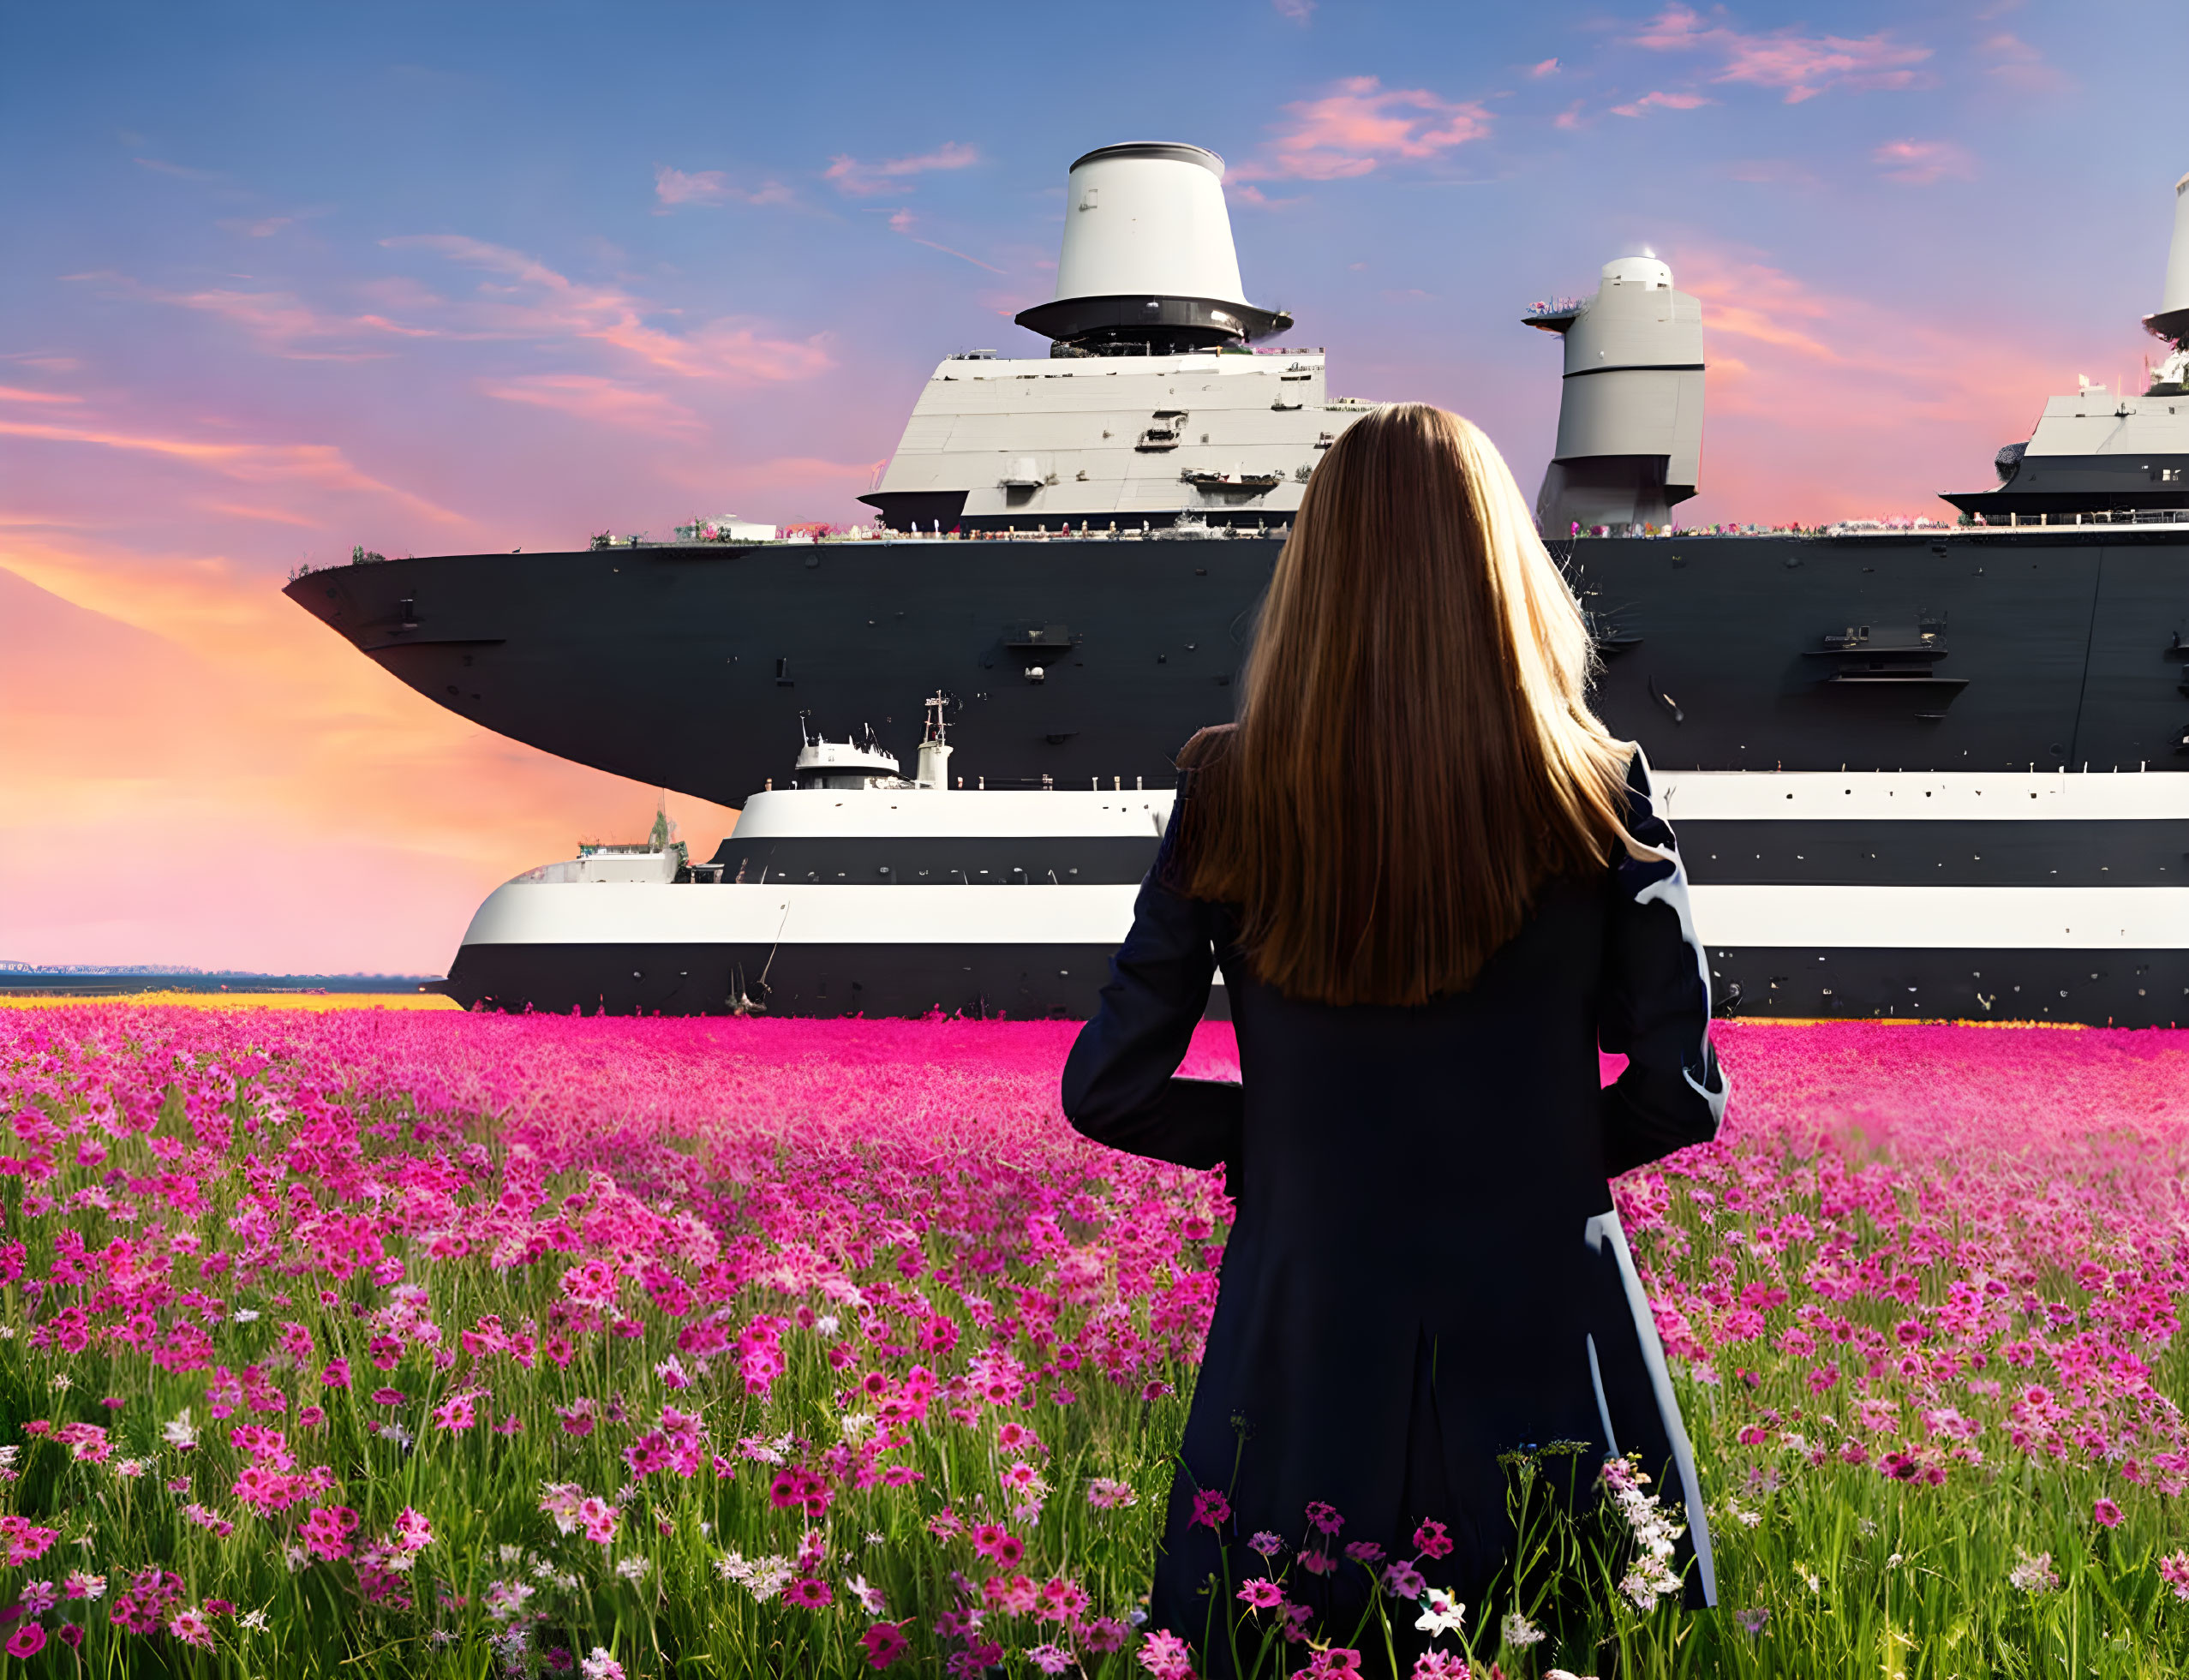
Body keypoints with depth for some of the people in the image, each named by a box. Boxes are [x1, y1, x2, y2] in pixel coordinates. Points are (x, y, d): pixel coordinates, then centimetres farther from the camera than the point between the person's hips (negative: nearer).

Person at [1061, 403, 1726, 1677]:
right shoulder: (1599, 797, -7)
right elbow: (1682, 1095, -3)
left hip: (1306, 1362, 1)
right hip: (1547, 1356, 0)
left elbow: (1107, 1091, -2)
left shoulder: (1228, 799, -5)